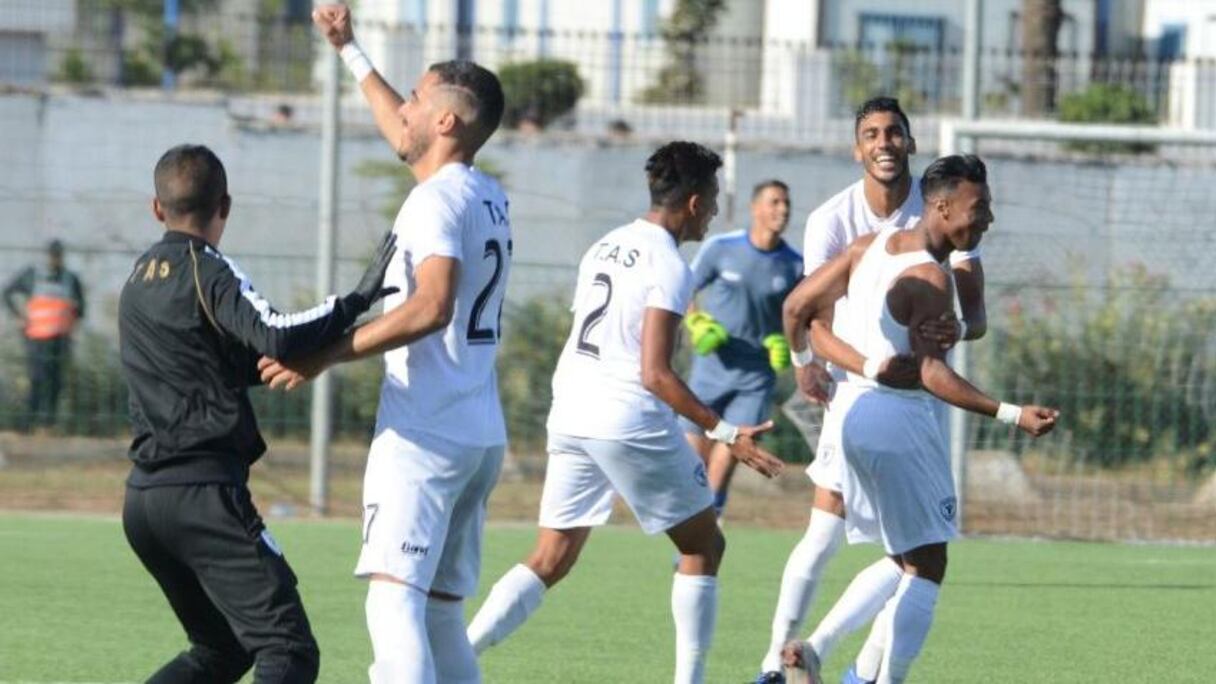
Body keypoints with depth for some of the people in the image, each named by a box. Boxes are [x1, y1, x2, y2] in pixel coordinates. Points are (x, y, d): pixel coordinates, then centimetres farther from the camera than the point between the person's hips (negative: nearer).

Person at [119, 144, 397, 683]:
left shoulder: (139, 280, 17)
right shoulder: (208, 271, -7)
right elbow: (275, 338, -25)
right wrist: (355, 302, -20)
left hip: (144, 496, 8)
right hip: (204, 492, -8)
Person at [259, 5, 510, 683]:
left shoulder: (438, 199, -11)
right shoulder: (490, 196, 16)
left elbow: (431, 307, -26)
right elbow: (409, 139, 36)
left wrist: (328, 355, -26)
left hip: (423, 433, -9)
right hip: (483, 437, 9)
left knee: (394, 601, -18)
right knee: (440, 613, 12)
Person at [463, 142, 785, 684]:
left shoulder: (604, 248, 14)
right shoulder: (669, 267, -10)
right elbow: (655, 374, -17)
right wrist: (724, 434, -15)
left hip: (569, 415, 7)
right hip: (630, 423, -7)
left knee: (550, 561, 9)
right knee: (702, 545, 10)